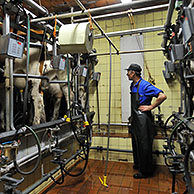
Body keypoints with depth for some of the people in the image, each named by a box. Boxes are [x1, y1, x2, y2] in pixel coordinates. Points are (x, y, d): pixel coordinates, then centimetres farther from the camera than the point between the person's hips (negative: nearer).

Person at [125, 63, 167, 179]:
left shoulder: (144, 85, -18)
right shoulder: (133, 85, 10)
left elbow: (162, 96, -24)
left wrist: (150, 107, -18)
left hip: (143, 119, -9)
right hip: (135, 118, 9)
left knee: (144, 145, 2)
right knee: (136, 143, 20)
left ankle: (146, 171, 17)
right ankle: (138, 164, 38)